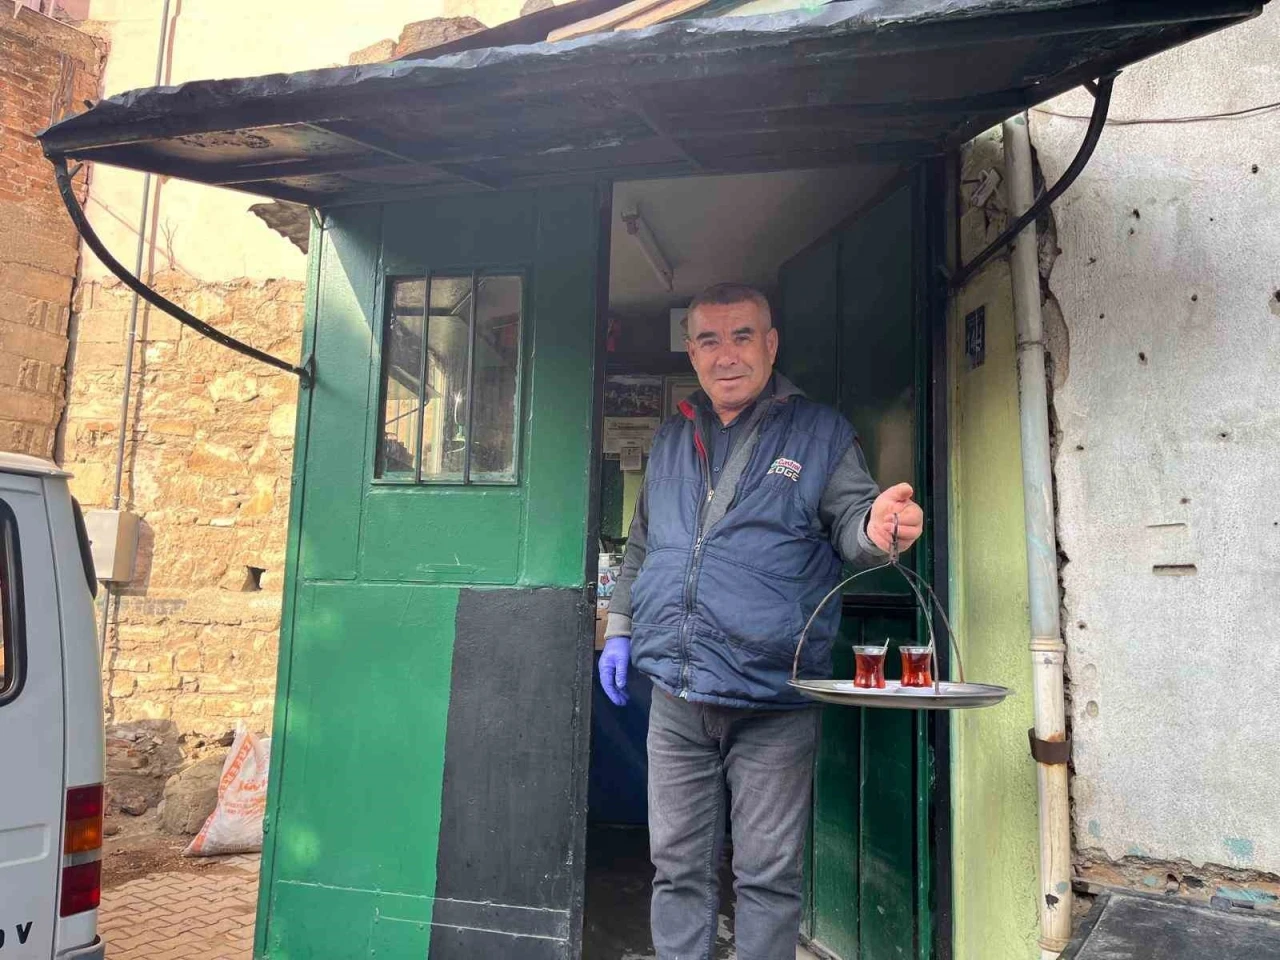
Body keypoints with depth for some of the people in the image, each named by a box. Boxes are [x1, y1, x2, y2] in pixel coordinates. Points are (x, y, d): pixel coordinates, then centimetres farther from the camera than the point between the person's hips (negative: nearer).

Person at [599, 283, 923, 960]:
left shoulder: (820, 433, 1)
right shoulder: (671, 440, 13)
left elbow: (850, 521, -6)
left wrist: (875, 529, -30)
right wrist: (619, 628, 15)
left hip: (773, 703, -3)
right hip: (675, 700, 4)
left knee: (768, 876, 8)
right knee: (678, 868, 14)